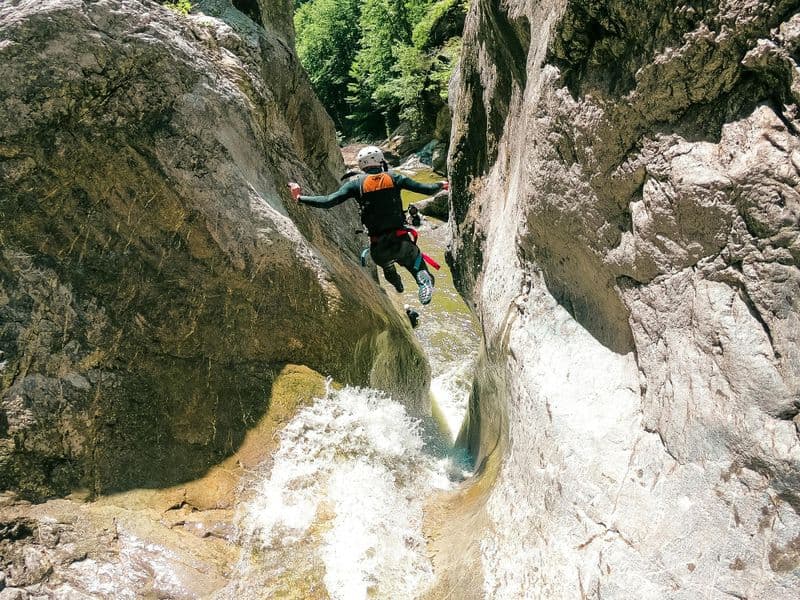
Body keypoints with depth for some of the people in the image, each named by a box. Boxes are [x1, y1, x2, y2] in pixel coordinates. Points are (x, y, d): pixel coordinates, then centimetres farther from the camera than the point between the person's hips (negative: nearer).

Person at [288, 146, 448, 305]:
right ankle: (424, 280, -9)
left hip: (379, 247, 1)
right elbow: (426, 189, 4)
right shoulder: (393, 178, 3)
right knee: (416, 265, 22)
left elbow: (328, 201, -7)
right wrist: (440, 185, 25)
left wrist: (300, 198, 3)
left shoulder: (356, 183, 0)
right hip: (402, 241, -1)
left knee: (386, 264, 36)